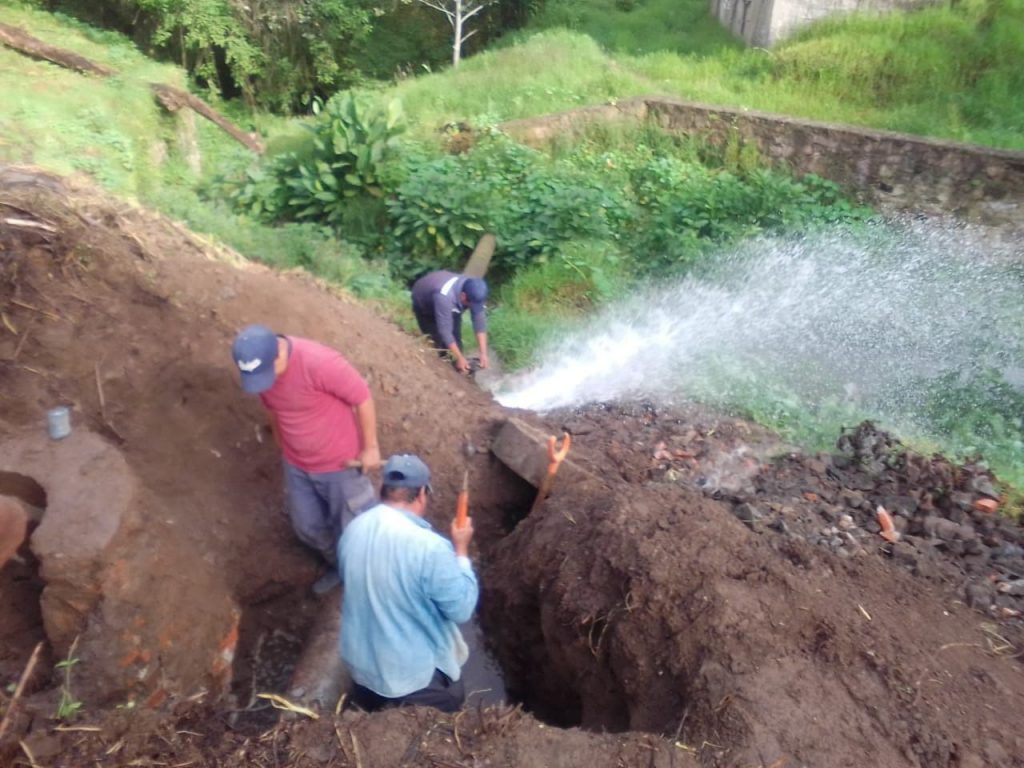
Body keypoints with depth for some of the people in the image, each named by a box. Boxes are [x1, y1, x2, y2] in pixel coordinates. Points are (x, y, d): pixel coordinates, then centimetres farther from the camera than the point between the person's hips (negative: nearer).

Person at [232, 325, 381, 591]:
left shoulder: (319, 362, -33)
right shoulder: (259, 367, -12)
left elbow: (362, 396, -23)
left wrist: (370, 447, -16)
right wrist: (283, 447, 18)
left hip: (340, 462, -6)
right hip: (296, 464, 6)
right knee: (308, 527, 22)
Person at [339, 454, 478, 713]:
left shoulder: (353, 529, -8)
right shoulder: (429, 547, -29)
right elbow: (461, 609, -18)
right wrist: (461, 550, -9)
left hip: (360, 660, 7)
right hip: (409, 671, -7)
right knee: (453, 697, 20)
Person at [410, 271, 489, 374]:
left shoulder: (474, 293, -29)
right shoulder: (444, 296, -47)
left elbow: (480, 321, -25)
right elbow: (445, 330, -42)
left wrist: (483, 353, -30)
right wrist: (459, 358, -38)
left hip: (451, 303, 5)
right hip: (423, 303, -4)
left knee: (455, 336, -3)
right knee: (438, 339, -10)